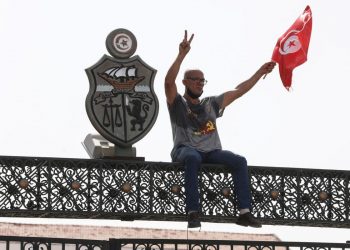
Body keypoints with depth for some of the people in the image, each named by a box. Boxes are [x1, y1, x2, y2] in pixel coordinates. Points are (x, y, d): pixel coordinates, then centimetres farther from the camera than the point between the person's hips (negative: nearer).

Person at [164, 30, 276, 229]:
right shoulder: (178, 103, 12)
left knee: (239, 161, -23)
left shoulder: (211, 104, 27)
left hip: (211, 151, 5)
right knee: (193, 158, -41)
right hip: (186, 149, -5)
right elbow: (169, 81, -6)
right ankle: (193, 213, -44)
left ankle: (245, 213, -30)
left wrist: (261, 72, 26)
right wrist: (182, 55, -17)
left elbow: (239, 91, 29)